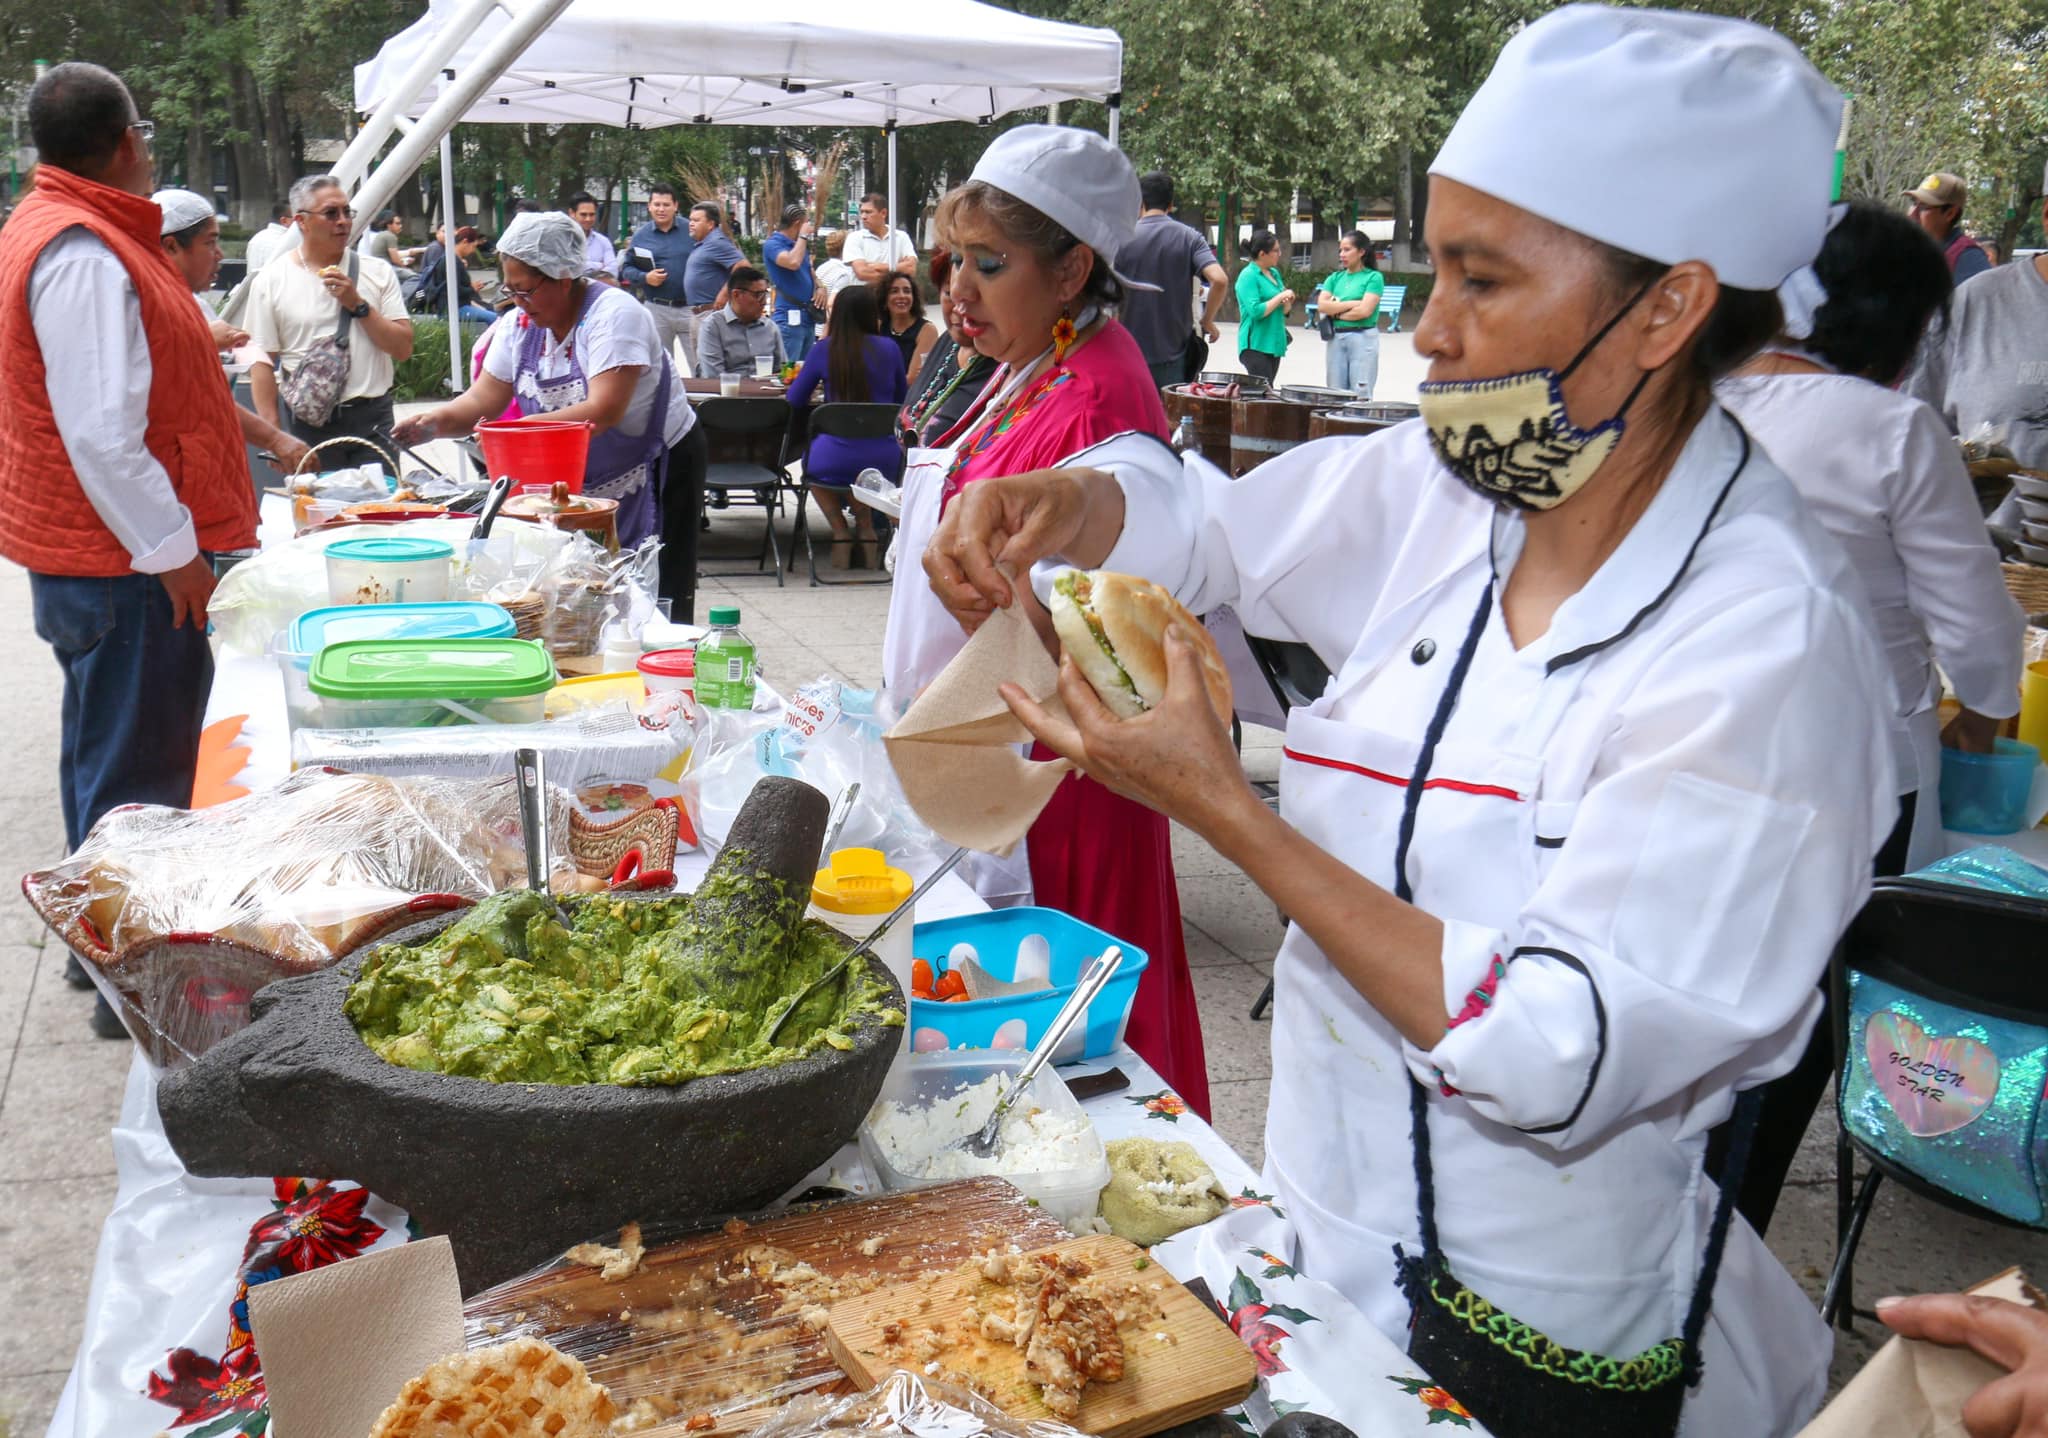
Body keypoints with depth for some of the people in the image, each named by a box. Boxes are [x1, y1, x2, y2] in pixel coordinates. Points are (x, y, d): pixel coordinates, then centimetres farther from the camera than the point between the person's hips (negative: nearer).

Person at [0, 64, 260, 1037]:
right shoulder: (82, 252, -20)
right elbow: (103, 432, -25)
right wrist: (172, 551, -20)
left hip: (89, 554, 11)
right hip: (125, 562, -11)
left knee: (108, 754, 20)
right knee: (135, 773, -3)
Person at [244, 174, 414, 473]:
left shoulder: (377, 272, 8)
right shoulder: (271, 281, 3)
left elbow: (403, 348, 3)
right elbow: (263, 362, -1)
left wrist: (358, 305, -8)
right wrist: (274, 439, -8)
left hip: (373, 419, 2)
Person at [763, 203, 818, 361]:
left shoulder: (799, 244, 19)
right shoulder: (772, 244, -8)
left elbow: (809, 270, 29)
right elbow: (793, 262, -26)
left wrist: (819, 287, 6)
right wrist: (803, 236, -12)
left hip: (808, 315, 9)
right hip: (790, 317, -9)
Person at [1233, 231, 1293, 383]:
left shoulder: (1274, 273, 14)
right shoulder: (1248, 276, -11)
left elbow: (1285, 311, 20)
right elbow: (1256, 311, -20)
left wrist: (1287, 302, -2)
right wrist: (1280, 297, -15)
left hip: (1274, 344, 8)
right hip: (1256, 345, -8)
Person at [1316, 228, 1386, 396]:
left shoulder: (1373, 277, -2)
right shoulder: (1335, 278, 13)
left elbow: (1364, 311, -13)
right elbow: (1321, 306, -2)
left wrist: (1335, 311, -4)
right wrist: (1352, 303, -9)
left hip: (1363, 338, -5)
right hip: (1335, 338, 5)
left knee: (1361, 395, -6)